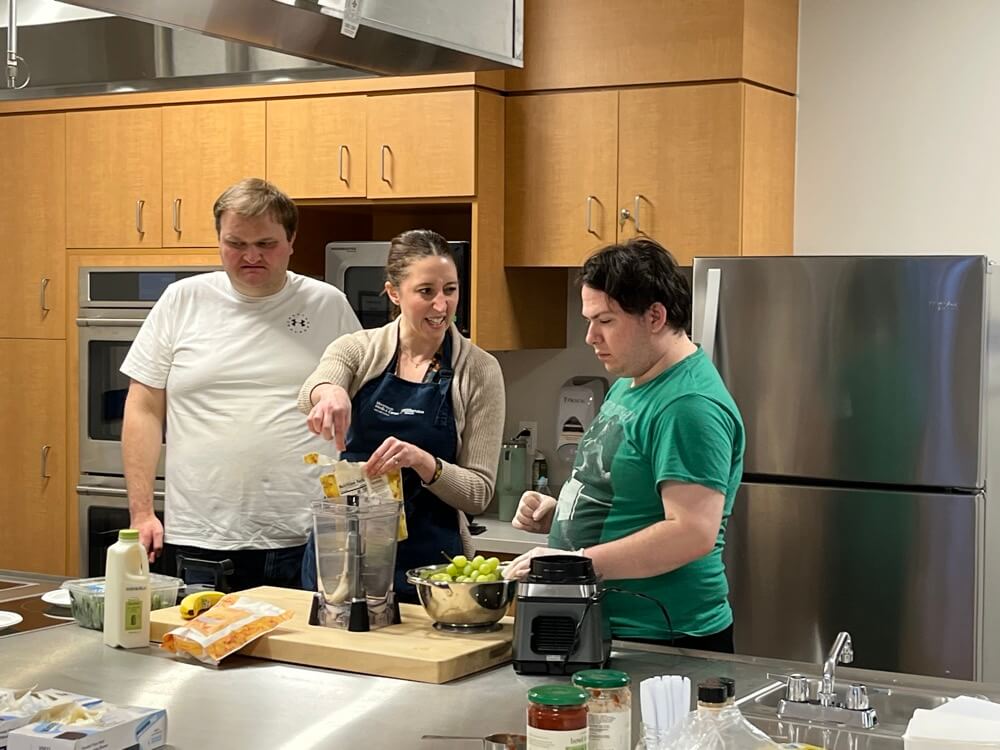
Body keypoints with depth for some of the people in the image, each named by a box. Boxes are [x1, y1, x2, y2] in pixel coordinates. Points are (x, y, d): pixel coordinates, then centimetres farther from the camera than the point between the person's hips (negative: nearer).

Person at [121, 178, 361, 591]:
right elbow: (144, 410, 7)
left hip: (305, 542, 0)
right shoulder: (182, 301, 6)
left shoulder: (328, 305, 6)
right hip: (202, 542, 0)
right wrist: (141, 512, 0)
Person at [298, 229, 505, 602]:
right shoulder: (357, 349, 2)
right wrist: (328, 390, -45)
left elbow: (479, 492, -5)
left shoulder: (479, 370, -2)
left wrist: (423, 462, -24)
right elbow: (309, 395, -21)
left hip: (429, 562, -1)